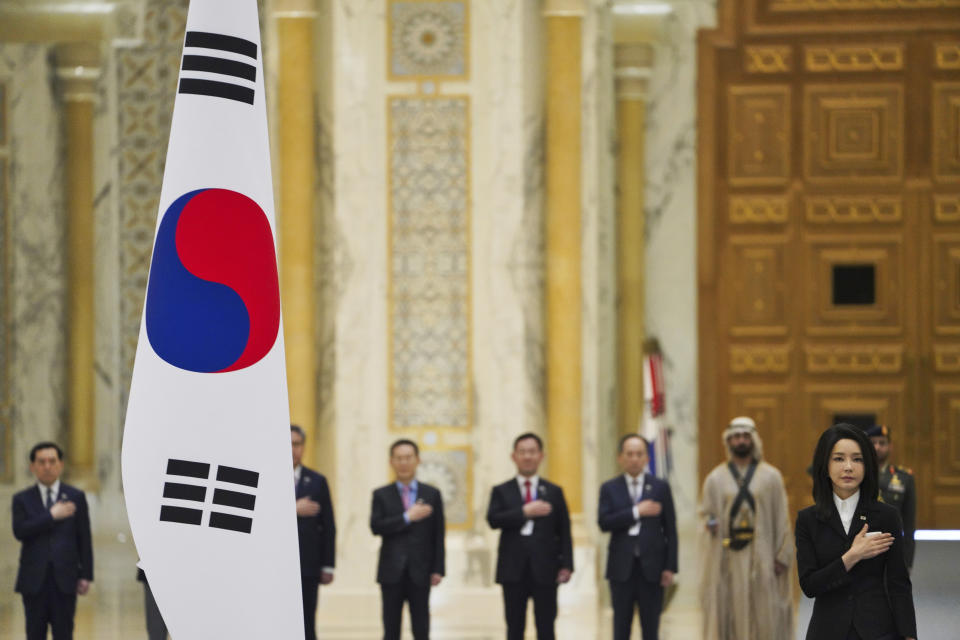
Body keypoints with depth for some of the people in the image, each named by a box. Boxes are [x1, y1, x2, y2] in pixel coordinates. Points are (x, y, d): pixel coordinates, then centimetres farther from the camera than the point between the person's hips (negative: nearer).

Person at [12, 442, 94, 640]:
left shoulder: (76, 497, 7)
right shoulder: (22, 499, 7)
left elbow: (84, 539, 6)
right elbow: (20, 531, -10)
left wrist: (85, 575, 0)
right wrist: (51, 516, -13)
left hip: (64, 579, 0)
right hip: (34, 579, 0)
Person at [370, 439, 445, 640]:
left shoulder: (432, 494, 7)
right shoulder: (382, 495, 6)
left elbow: (438, 535, 5)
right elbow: (376, 527, -9)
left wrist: (437, 570, -2)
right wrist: (407, 517, -15)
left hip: (420, 572, 0)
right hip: (391, 571, 0)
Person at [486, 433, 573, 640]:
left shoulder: (554, 492, 11)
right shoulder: (501, 491, 9)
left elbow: (564, 532, 7)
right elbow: (493, 519, -9)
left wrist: (566, 564, -4)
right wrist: (525, 512, -18)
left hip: (544, 569, 0)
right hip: (513, 569, 0)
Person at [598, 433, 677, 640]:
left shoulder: (660, 488, 6)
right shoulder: (610, 489, 6)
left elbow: (670, 530, 4)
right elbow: (604, 522, -10)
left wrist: (670, 567, -3)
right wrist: (637, 512, -16)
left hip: (652, 567, 0)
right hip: (621, 568, 0)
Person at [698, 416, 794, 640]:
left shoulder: (771, 477, 5)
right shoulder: (715, 479, 8)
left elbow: (781, 519, 3)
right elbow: (707, 514, 9)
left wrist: (782, 556, -4)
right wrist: (710, 523, -15)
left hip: (761, 556, 0)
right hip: (726, 556, 0)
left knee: (763, 613, -2)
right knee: (727, 611, -1)